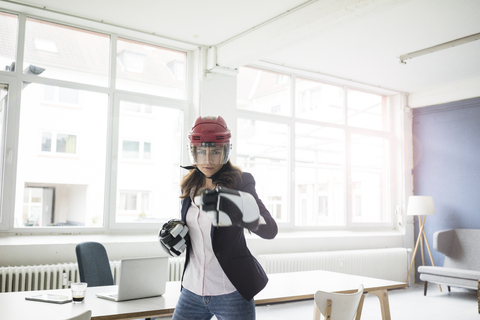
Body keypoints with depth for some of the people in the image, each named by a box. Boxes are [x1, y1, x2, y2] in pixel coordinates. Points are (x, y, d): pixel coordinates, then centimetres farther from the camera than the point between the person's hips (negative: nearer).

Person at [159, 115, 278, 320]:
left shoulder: (240, 182, -10)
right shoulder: (190, 186, 6)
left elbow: (270, 230, -22)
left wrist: (242, 210, -41)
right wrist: (174, 233, -1)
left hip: (231, 294, -5)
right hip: (192, 290, 5)